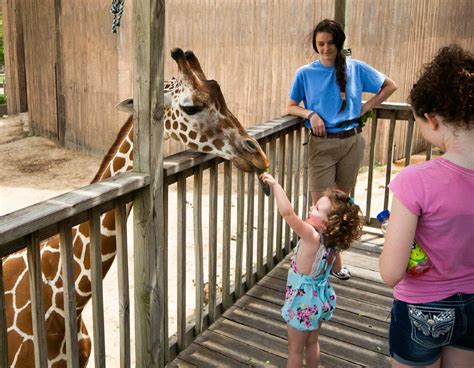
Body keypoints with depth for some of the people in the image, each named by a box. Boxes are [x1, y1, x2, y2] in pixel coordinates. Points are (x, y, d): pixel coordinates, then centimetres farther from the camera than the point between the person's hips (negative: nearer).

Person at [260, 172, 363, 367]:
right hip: (321, 299, 7)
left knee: (295, 349, 14)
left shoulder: (311, 236, -32)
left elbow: (287, 212, -44)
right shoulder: (334, 242, -10)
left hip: (303, 303, -7)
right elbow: (337, 267, 8)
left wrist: (274, 184, -37)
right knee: (312, 342, 26)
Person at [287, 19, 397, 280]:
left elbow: (390, 86, 11)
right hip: (322, 144, -2)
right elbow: (291, 106, 7)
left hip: (352, 142, 2)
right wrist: (311, 114, -12)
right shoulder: (305, 73, -1)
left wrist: (366, 107, 1)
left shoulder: (355, 68, 1)